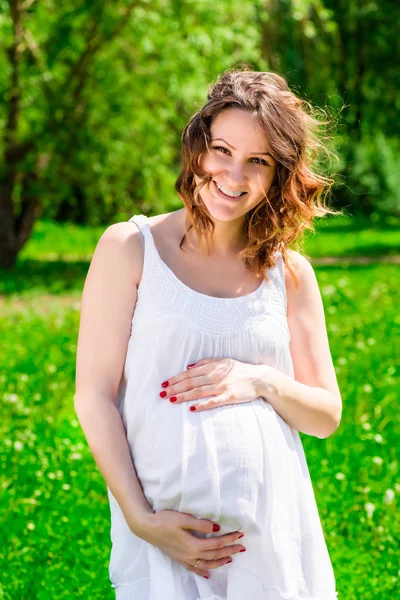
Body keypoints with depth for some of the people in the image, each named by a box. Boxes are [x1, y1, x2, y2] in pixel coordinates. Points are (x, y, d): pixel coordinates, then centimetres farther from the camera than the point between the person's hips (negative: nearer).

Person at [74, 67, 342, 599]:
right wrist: (142, 519, -12)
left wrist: (263, 381, -10)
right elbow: (94, 397, -4)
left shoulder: (290, 274, 6)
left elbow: (326, 416, 10)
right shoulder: (129, 248, -1)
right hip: (166, 535, -2)